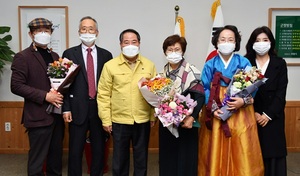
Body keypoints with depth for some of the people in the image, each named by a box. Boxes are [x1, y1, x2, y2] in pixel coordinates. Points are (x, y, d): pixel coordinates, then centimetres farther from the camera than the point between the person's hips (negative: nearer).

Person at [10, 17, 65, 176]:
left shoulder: (54, 56, 14)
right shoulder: (22, 57, -6)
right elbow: (16, 86, -13)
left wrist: (60, 95, -3)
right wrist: (45, 96, -19)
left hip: (57, 115, 6)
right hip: (38, 117, -6)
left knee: (56, 157, 15)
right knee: (37, 160, 2)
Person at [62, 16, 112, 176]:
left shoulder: (106, 55, 6)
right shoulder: (69, 53, 3)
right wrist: (66, 108, -5)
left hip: (100, 108, 1)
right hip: (78, 109, -1)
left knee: (99, 149, 12)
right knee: (75, 150, 6)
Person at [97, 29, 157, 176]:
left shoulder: (149, 65, 3)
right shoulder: (110, 66, -3)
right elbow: (103, 95, -3)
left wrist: (153, 116, 2)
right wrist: (106, 120, -5)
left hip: (143, 121, 2)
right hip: (119, 121, -1)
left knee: (141, 158, 15)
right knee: (120, 158, 13)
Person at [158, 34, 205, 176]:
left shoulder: (191, 71, -9)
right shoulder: (163, 72, 9)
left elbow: (200, 97, -16)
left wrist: (191, 117, -25)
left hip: (185, 122, -5)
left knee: (185, 157, 2)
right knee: (167, 157, 12)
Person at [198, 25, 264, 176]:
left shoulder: (244, 63, 2)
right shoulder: (210, 65, 5)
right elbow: (205, 89, 0)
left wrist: (243, 101, -19)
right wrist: (213, 108, -14)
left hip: (240, 114, 0)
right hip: (216, 114, 1)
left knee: (241, 153, 2)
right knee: (217, 152, 5)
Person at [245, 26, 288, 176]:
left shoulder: (280, 63, 6)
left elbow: (281, 93, -1)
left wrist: (268, 115, -9)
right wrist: (254, 113, -9)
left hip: (272, 117, 1)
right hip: (251, 117, 0)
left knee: (273, 154, 1)